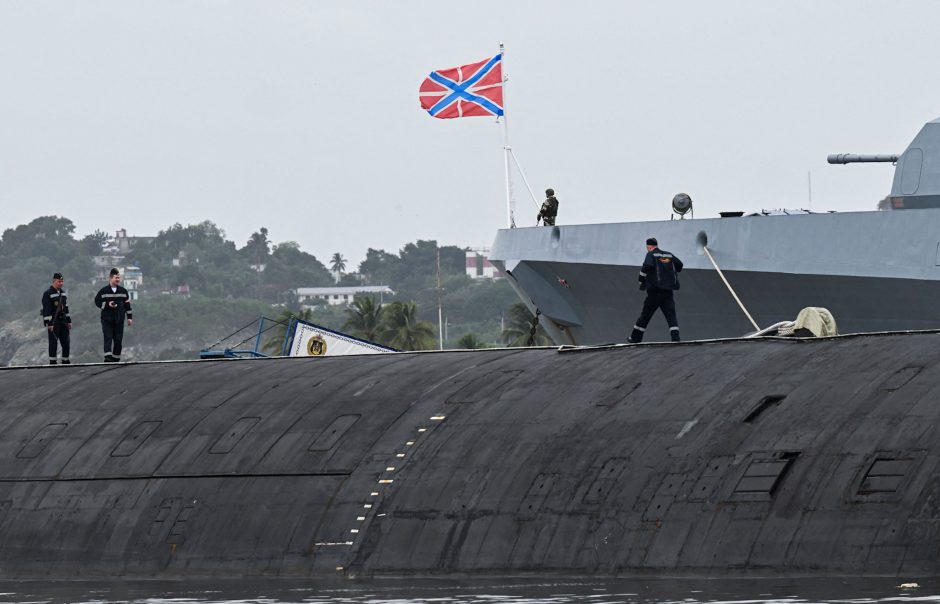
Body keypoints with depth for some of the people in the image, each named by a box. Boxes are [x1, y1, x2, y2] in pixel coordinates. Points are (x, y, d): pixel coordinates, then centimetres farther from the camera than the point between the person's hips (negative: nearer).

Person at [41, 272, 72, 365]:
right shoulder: (47, 294, -10)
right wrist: (49, 324, -19)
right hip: (53, 322, -7)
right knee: (53, 343, -6)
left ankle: (65, 361, 17)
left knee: (66, 343, 8)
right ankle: (52, 362, -2)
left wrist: (69, 321, 19)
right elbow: (46, 309, -15)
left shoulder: (63, 293, 15)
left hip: (63, 321, 7)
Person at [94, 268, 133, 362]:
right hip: (107, 320, -3)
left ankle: (115, 358, 12)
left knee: (118, 339, 3)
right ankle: (108, 357, -22)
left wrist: (129, 317, 11)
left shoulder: (123, 291, 9)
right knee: (108, 338, -14)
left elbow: (127, 305, 14)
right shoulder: (103, 291, -1)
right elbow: (97, 301, 0)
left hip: (119, 320, 3)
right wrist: (107, 304, -15)